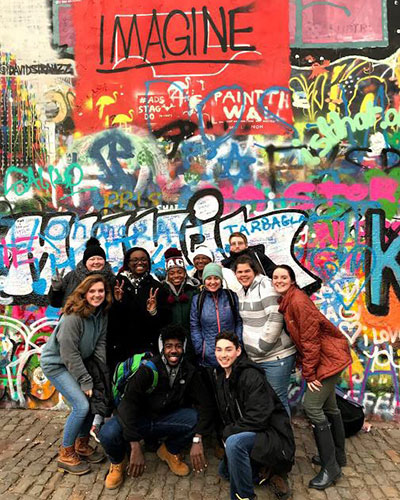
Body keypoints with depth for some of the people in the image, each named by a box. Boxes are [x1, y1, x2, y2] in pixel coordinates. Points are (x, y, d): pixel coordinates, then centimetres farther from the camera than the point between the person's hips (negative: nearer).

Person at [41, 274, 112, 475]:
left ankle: (82, 445, 24)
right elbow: (69, 353, -26)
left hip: (77, 362, 7)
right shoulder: (73, 316, -28)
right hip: (56, 363, -7)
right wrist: (85, 381, -21)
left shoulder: (101, 314, -5)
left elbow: (100, 344, -1)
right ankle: (66, 455, 5)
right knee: (81, 405, -15)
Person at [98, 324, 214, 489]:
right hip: (139, 419, -3)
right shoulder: (148, 369, -20)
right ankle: (118, 461, 5)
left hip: (164, 420, 3)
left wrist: (197, 440, -26)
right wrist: (135, 448, -31)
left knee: (198, 417, -24)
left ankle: (169, 451, 7)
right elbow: (128, 403, -27)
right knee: (108, 433, -34)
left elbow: (206, 404, -12)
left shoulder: (189, 372, -7)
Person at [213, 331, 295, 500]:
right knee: (225, 470, 20)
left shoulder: (251, 376, -25)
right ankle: (268, 471, 22)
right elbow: (226, 414, 12)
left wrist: (228, 433, -19)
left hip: (272, 434, -9)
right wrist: (227, 433, -2)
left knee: (234, 442, -35)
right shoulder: (219, 376, 1)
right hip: (245, 433, 9)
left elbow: (258, 418, -28)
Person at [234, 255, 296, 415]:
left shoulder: (265, 285, -14)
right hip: (254, 358, 8)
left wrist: (261, 347, -17)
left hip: (276, 357, -8)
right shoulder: (241, 292, 11)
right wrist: (249, 349, 15)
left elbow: (276, 319, -22)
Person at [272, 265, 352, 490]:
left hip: (329, 356, -10)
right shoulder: (287, 302, 7)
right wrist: (303, 363, 7)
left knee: (312, 406, -9)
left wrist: (309, 373, -19)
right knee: (328, 406, 19)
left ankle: (331, 468, 4)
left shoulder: (298, 300, -22)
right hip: (326, 357, 10)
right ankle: (338, 456, 36)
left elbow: (310, 338, -23)